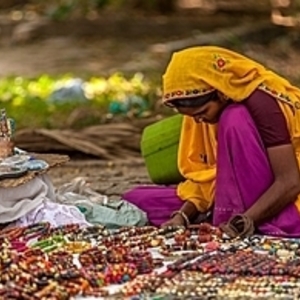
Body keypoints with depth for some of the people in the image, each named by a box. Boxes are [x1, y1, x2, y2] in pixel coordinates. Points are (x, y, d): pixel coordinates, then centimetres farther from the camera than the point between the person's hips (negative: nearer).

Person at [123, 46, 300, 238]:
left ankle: (236, 224, -23)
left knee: (235, 121, -28)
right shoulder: (203, 106, -1)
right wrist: (183, 215, -13)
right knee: (137, 200, -3)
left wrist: (242, 223, -33)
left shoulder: (262, 103, -23)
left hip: (281, 205, -7)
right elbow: (207, 173, 3)